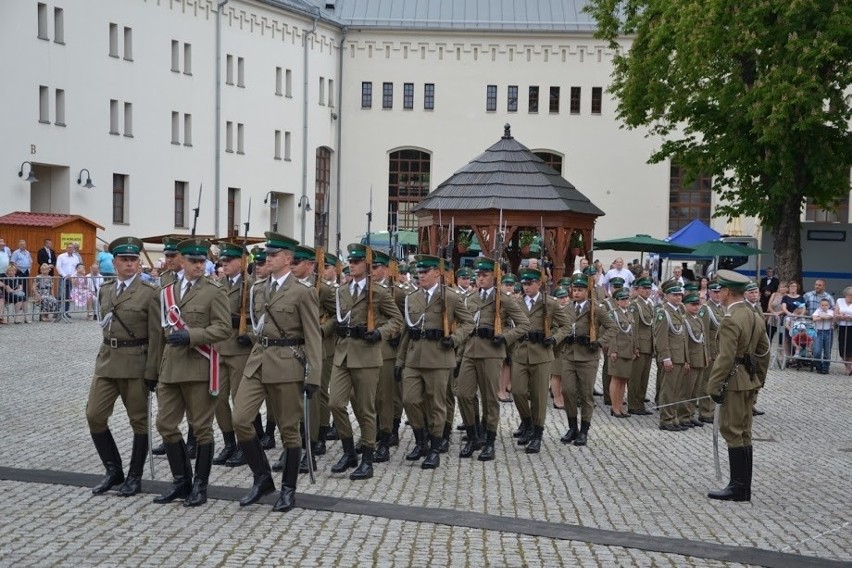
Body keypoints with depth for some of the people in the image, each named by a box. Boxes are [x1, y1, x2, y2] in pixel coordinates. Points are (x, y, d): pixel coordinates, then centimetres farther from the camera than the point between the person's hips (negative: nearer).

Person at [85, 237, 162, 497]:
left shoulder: (149, 293, -6)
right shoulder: (104, 292, 10)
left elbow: (156, 335, -9)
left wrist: (152, 372, -13)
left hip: (135, 365, -5)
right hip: (107, 362, 5)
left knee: (138, 421, 5)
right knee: (94, 416, -1)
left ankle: (135, 476, 16)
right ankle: (113, 470, 14)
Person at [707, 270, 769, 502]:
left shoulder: (730, 321, -18)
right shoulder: (755, 317, 10)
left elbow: (726, 358, -22)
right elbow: (764, 352, 15)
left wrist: (713, 386, -16)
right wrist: (758, 379, 22)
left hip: (734, 382, -9)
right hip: (749, 382, 9)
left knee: (733, 433, -3)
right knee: (743, 433, 13)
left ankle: (738, 487, 0)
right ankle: (743, 487, 18)